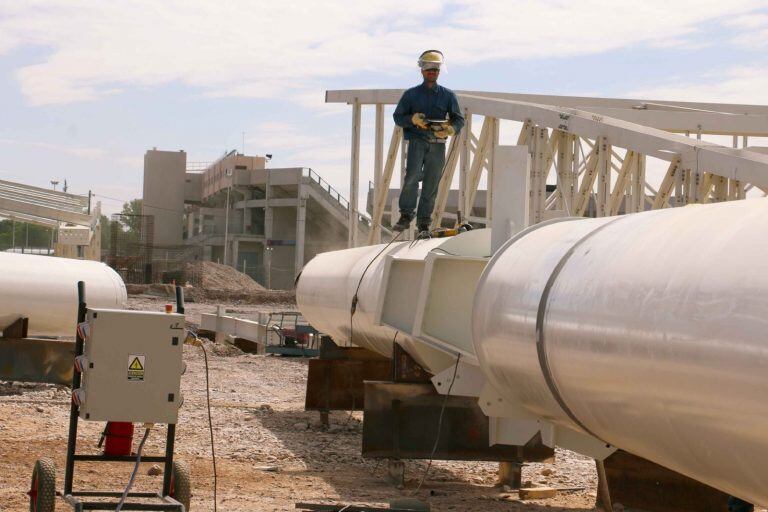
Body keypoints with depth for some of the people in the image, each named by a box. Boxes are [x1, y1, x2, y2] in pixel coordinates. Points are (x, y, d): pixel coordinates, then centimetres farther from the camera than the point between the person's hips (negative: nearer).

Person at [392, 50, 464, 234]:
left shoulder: (447, 95, 13)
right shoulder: (411, 94, 11)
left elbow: (459, 120, 11)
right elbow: (398, 117, 9)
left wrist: (450, 129, -11)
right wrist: (413, 120, -11)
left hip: (438, 144, 2)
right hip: (417, 141, -2)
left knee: (431, 184, 1)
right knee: (413, 175, -24)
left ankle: (424, 222, 8)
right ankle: (406, 215, -20)